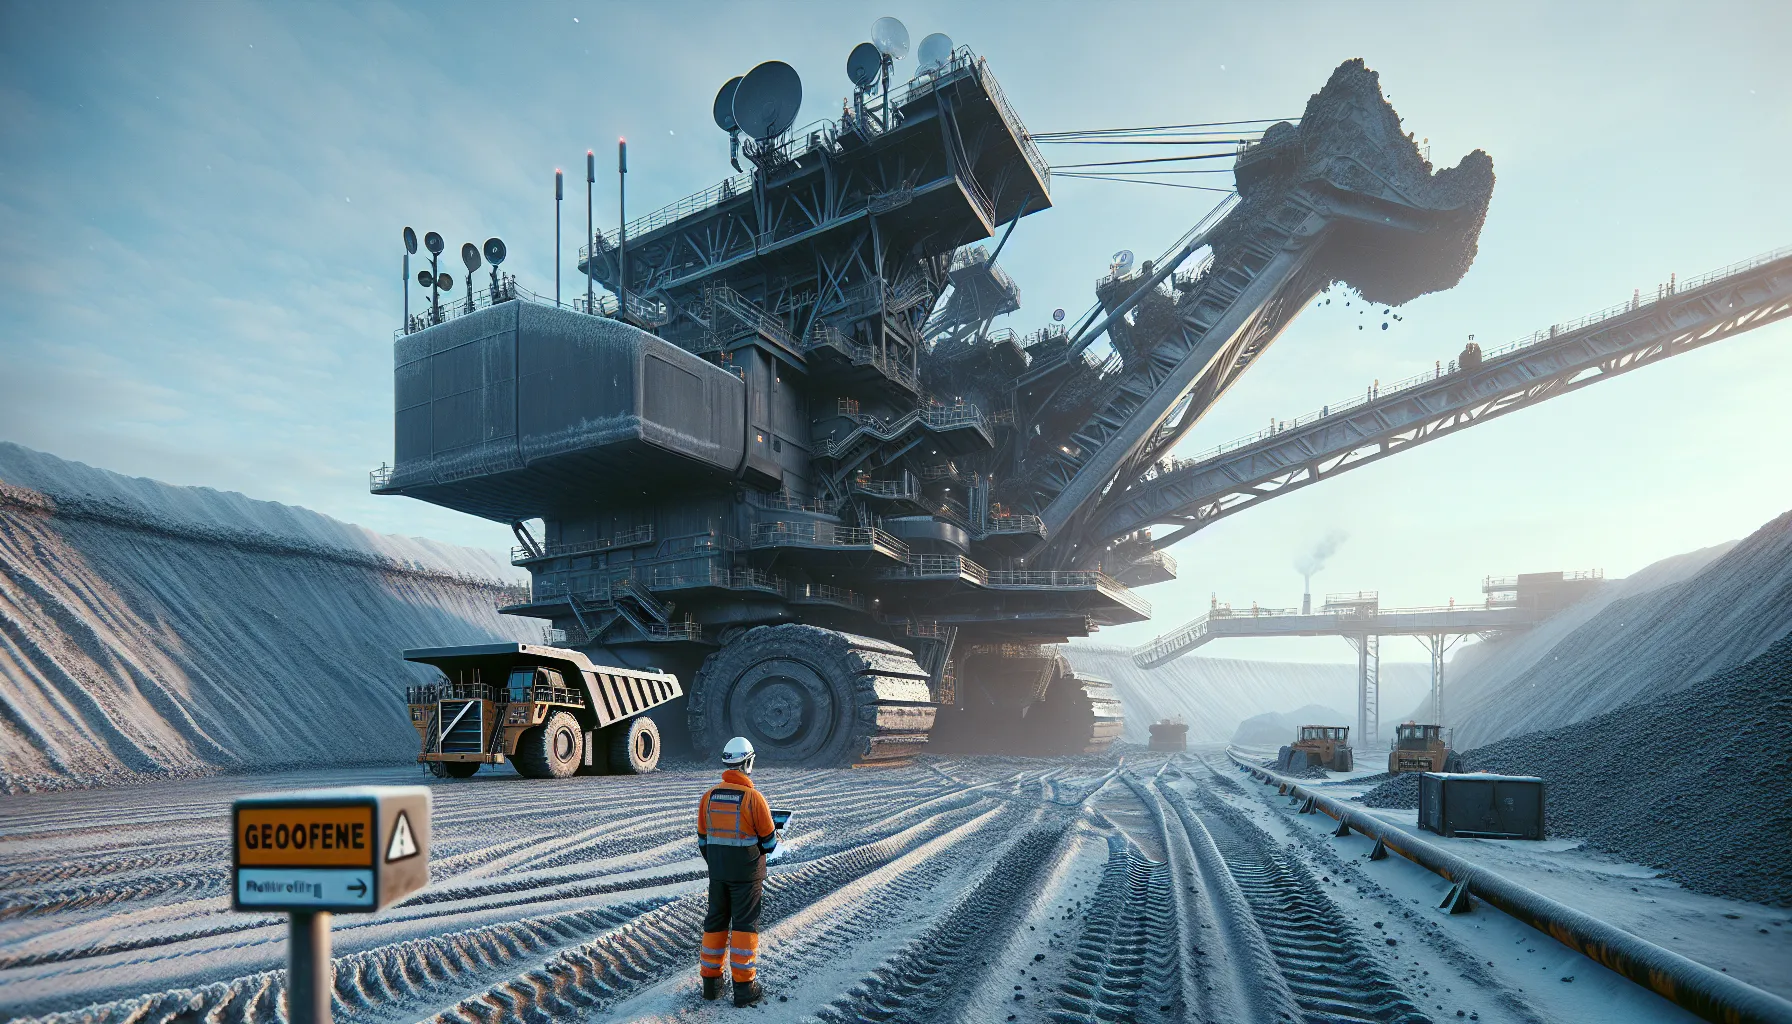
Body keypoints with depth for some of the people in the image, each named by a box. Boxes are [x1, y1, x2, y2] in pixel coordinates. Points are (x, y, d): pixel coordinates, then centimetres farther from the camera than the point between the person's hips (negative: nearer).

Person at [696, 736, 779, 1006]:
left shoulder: (709, 797, -1)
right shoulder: (754, 798, -16)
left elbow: (703, 840, 7)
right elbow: (769, 842, -8)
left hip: (717, 873, 4)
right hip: (747, 873, -4)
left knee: (716, 923, 15)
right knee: (744, 925, 2)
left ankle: (711, 981, 21)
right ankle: (744, 987, 5)